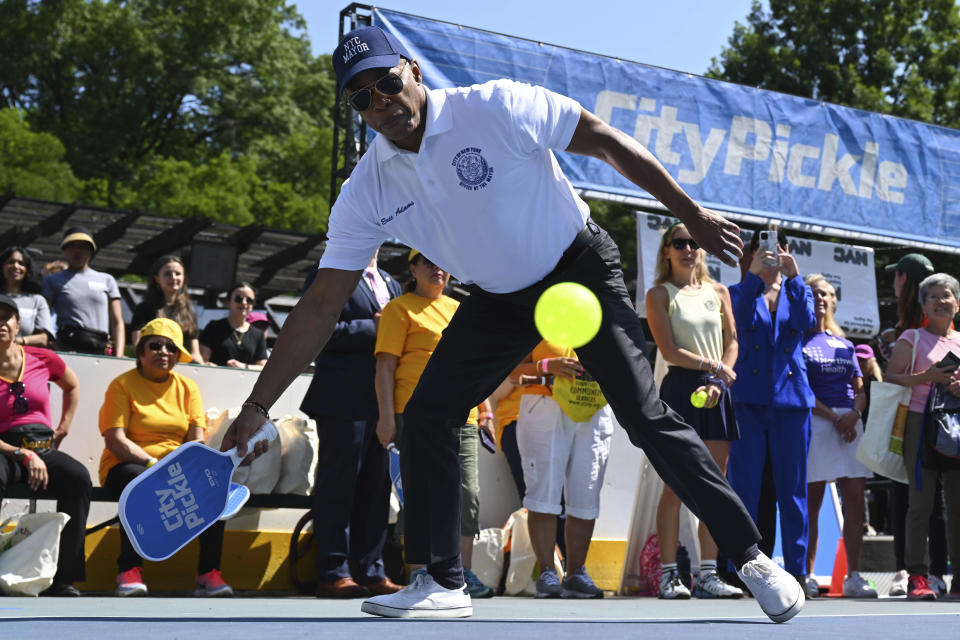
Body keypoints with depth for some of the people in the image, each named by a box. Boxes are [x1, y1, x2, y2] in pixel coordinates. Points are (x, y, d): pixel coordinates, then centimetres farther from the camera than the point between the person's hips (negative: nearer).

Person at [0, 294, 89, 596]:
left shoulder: (42, 359, 9)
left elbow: (72, 386, 31)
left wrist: (64, 428, 21)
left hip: (43, 447, 3)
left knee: (79, 478, -28)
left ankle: (62, 578, -22)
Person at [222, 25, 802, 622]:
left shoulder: (498, 107, -23)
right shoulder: (366, 192, -10)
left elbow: (609, 142, -14)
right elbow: (320, 306, -9)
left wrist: (692, 213, -14)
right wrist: (257, 407, -13)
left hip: (581, 267, -5)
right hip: (498, 299, 5)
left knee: (645, 414, -16)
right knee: (424, 417, -6)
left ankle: (751, 555, -6)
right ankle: (444, 584, 4)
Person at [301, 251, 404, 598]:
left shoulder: (390, 283, 23)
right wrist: (373, 327, -11)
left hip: (383, 400, 7)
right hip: (345, 400, -7)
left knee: (377, 485, 7)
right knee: (338, 485, -4)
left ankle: (371, 572, 12)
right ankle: (332, 572, 0)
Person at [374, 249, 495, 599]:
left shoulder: (459, 310, 21)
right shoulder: (400, 308, 3)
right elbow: (385, 364, -5)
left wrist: (485, 410, 19)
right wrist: (386, 416, -14)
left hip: (462, 417, 6)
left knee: (468, 495, 2)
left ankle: (463, 572, 10)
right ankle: (419, 572, 2)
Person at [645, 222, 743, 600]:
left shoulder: (718, 291, 16)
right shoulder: (660, 294, 3)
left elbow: (732, 342, 11)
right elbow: (669, 350, -6)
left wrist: (718, 382, -4)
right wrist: (713, 365, -9)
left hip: (717, 390, 5)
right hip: (680, 387, -5)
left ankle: (708, 574, 4)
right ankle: (668, 575, -4)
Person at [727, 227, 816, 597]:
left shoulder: (797, 292, 15)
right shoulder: (740, 291, 11)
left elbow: (806, 323, -6)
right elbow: (741, 320, -11)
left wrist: (793, 277, -10)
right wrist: (754, 275, -17)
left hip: (791, 397, 2)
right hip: (749, 399, -2)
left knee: (793, 487, 3)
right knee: (744, 487, -4)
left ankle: (797, 571, 6)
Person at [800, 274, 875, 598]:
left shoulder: (844, 344, 20)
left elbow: (860, 390, 16)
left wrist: (853, 414, -6)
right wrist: (834, 417, -13)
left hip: (850, 423, 5)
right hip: (814, 422, -5)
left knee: (855, 502, -1)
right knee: (811, 504, -4)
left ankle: (853, 576, 2)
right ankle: (807, 575, 0)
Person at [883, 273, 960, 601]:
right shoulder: (912, 339, 6)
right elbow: (890, 378, -2)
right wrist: (925, 377, -15)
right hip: (920, 423, -3)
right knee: (920, 500, -8)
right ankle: (917, 576, -7)